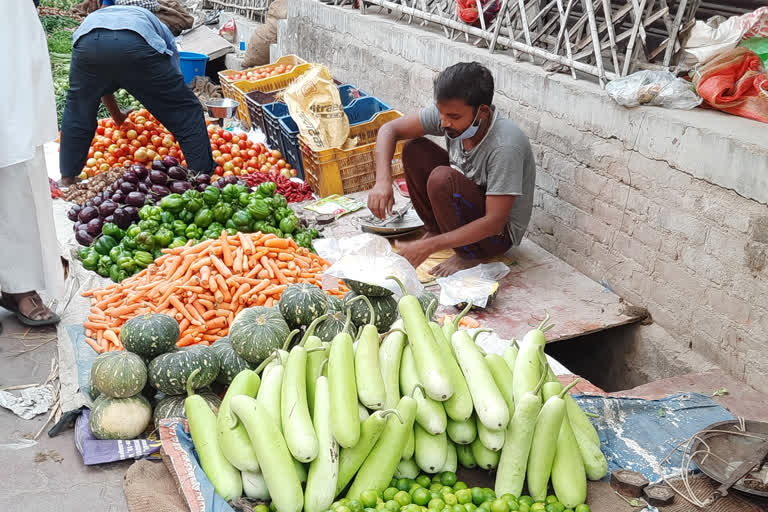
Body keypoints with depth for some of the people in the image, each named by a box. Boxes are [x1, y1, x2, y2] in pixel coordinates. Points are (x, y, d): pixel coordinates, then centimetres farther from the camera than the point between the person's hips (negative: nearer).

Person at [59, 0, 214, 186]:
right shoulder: (159, 26, 39)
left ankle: (67, 178, 33)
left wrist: (116, 115, 67)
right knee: (187, 112, 11)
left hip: (87, 40, 3)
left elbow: (99, 83, 51)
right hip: (136, 44, -3)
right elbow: (173, 85, 38)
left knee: (77, 111, 28)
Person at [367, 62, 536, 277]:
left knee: (442, 178, -32)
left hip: (499, 232, -7)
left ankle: (469, 255, -11)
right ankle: (435, 229, 5)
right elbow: (390, 129, -8)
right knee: (414, 149, -8)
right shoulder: (449, 113, -15)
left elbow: (494, 222, -33)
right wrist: (383, 181, -25)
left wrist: (429, 247, -35)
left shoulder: (505, 146, -33)